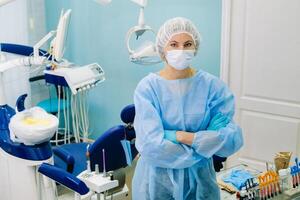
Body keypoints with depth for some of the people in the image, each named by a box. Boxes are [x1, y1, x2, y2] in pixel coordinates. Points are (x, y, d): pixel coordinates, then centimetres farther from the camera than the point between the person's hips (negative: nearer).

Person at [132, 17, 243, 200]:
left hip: (199, 179, 2)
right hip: (157, 180, -1)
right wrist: (204, 146, -15)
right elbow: (151, 146, -22)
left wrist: (181, 136, -21)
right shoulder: (148, 87, -14)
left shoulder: (213, 86, -9)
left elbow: (232, 140, -17)